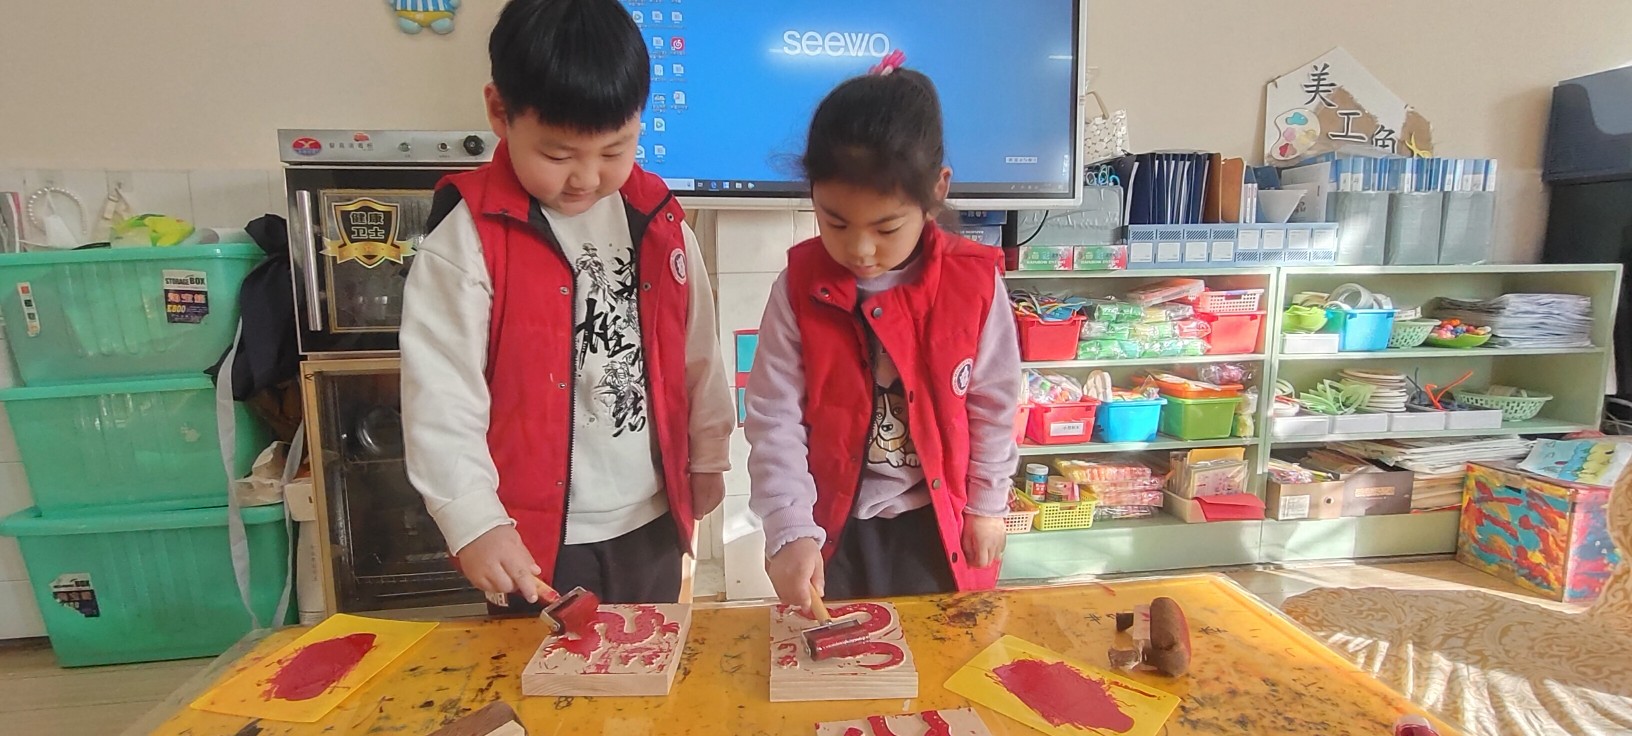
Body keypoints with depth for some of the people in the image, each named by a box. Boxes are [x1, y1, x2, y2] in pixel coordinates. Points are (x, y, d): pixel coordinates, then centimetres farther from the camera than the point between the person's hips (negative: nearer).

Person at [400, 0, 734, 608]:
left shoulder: (659, 222, 0)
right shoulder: (469, 237, -13)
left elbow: (696, 351, 7)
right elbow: (439, 393, -15)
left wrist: (707, 456, 12)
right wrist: (475, 521, -21)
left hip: (652, 522, 5)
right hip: (536, 537, -4)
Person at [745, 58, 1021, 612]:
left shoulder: (975, 282, -13)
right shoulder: (799, 287, -13)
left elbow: (993, 402, -1)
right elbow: (775, 417, -12)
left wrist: (986, 504, 5)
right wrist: (791, 530, -19)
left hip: (937, 523, 0)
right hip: (832, 524, 0)